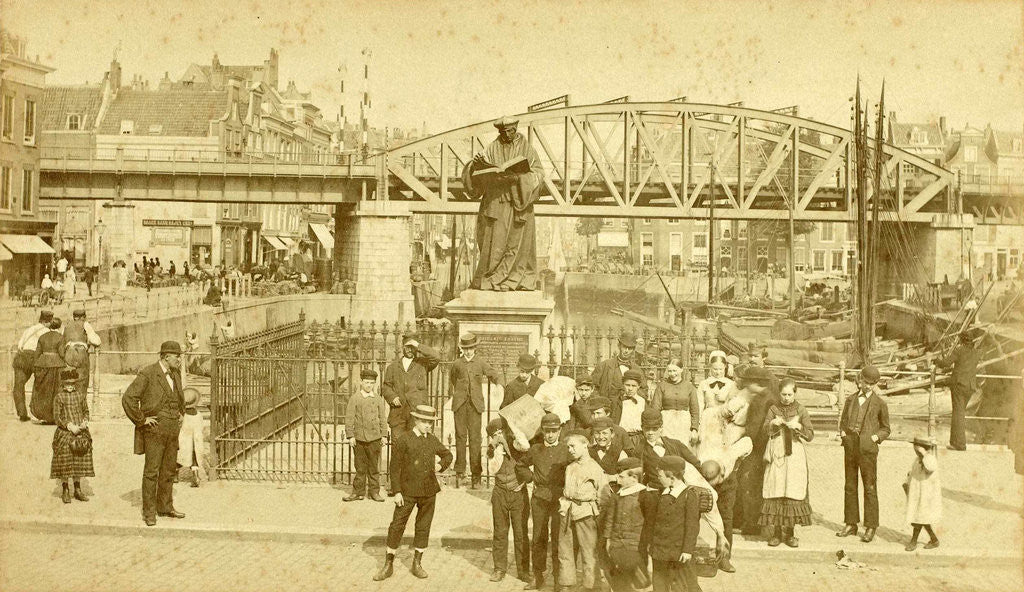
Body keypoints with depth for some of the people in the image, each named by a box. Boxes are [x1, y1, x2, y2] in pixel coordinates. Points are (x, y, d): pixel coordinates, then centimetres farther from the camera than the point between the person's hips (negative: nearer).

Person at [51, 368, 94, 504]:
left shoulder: (81, 395, 7)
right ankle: (65, 490, 9)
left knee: (80, 461, 8)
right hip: (64, 433, -4)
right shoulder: (59, 397, -4)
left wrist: (85, 421, -3)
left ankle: (77, 490, 20)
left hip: (81, 432, 4)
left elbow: (86, 411, 17)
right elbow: (56, 417, -5)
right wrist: (69, 426, -16)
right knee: (65, 461, -4)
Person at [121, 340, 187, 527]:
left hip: (172, 430, 7)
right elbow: (128, 399, -18)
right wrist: (141, 420, -15)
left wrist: (181, 414, 18)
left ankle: (165, 506, 22)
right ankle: (149, 512, 3)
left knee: (169, 469, 11)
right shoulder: (147, 374, -13)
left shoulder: (175, 374, 10)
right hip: (155, 429, -7)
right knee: (151, 471, -4)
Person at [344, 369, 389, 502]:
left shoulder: (378, 399, 7)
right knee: (360, 467, 4)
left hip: (374, 437, 1)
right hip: (359, 437, -1)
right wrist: (350, 436, -6)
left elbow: (383, 418, 10)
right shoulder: (354, 399, 0)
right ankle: (358, 492, 12)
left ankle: (374, 491, 14)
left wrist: (383, 435, 6)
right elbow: (349, 418, -1)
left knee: (373, 466, 6)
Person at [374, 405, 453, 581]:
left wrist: (441, 466, 2)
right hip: (408, 491, -4)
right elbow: (395, 466, -9)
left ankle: (417, 564, 22)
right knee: (397, 526, -1)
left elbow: (447, 454, 22)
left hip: (428, 490, 4)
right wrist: (397, 491, -12)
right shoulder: (403, 439, -8)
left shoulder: (432, 439, 6)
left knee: (423, 527, 10)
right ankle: (388, 566, 9)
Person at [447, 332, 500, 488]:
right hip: (460, 404, 1)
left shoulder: (481, 363, 6)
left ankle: (476, 474, -1)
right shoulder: (456, 364, 8)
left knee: (475, 438, -4)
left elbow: (494, 376, 18)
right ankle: (460, 471, 6)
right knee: (460, 437, 0)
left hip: (475, 404, -1)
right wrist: (451, 393, 27)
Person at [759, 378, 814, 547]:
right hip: (776, 455, 0)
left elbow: (810, 435, 1)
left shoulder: (801, 410, 6)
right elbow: (765, 429, -4)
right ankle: (775, 532, 3)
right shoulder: (773, 409, 7)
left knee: (793, 492, -4)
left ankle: (789, 533, 5)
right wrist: (773, 423, -23)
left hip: (794, 455, 0)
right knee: (774, 493, -3)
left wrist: (799, 427, -17)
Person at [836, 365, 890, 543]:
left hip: (868, 449, -4)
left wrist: (876, 437, -8)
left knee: (870, 488, -1)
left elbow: (885, 429, 9)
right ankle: (851, 524, 20)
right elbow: (843, 420, 21)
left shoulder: (879, 404, -1)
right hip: (850, 447, 4)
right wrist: (843, 432, 3)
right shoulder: (850, 400, 9)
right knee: (850, 486, 10)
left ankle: (870, 527, 7)